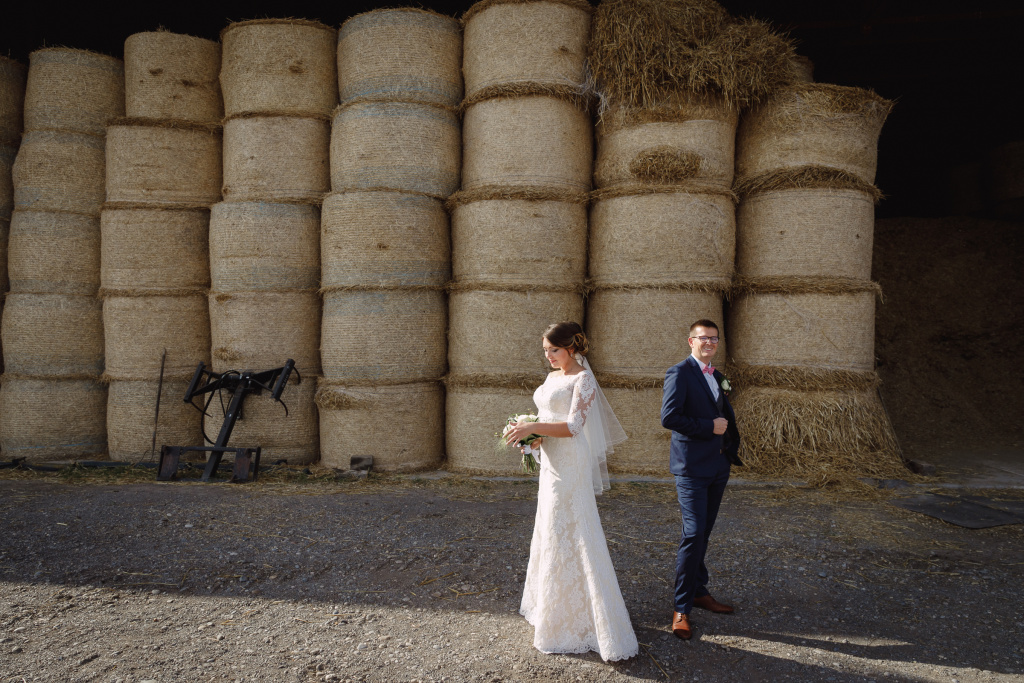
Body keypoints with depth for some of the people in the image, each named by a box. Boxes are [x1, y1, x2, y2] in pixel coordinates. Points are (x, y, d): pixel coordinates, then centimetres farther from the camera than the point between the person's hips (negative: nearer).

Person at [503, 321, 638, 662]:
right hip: (551, 464, 9)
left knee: (570, 536, -6)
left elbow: (573, 427, -20)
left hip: (570, 467, -9)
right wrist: (533, 435, 2)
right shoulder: (552, 377, 13)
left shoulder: (583, 379, -12)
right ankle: (553, 607, 29)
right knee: (550, 532, 16)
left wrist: (534, 427, -23)